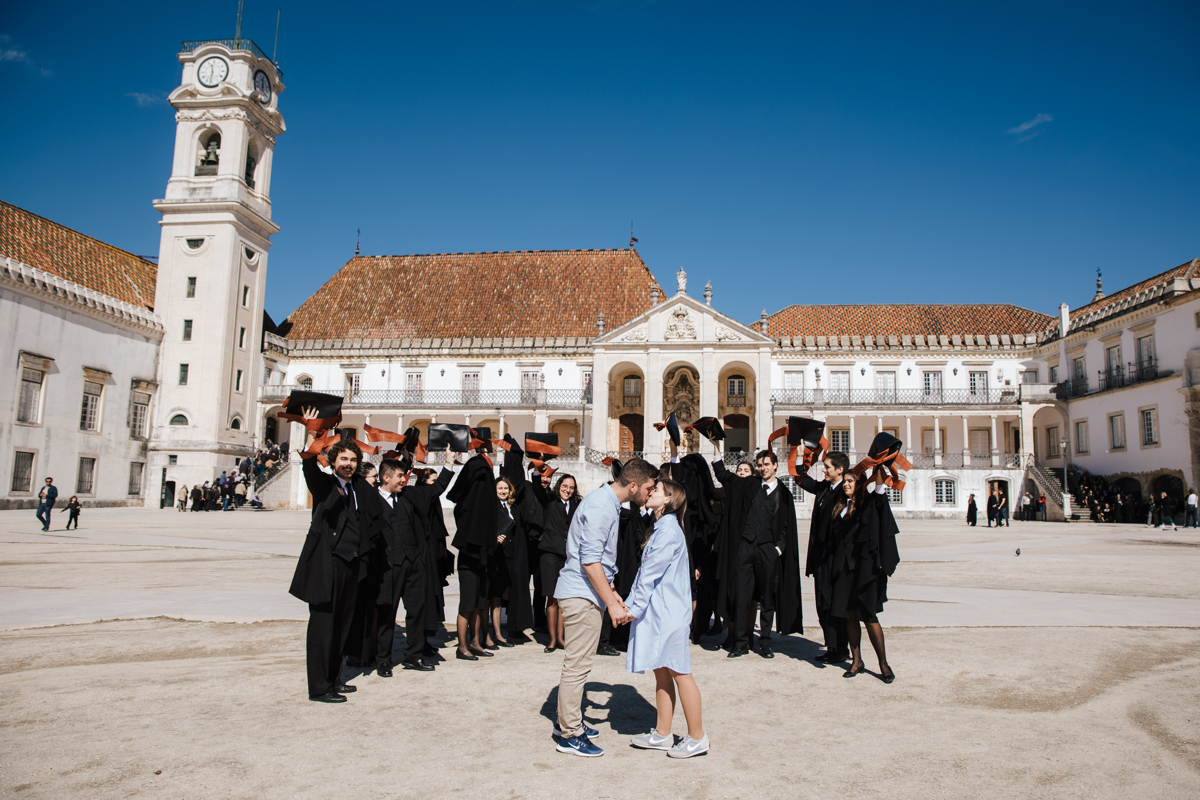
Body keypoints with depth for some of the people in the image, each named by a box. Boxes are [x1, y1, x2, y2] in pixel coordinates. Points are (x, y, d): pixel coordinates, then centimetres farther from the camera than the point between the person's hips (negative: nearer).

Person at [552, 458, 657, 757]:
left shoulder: (608, 502, 12)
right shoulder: (601, 505, -20)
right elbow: (590, 561, -24)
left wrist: (611, 593, 23)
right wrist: (612, 603, -22)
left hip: (585, 594, 10)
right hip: (582, 595, -10)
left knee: (578, 662, 18)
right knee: (578, 664, -2)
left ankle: (567, 722, 30)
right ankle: (570, 735, 8)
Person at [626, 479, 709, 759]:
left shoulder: (668, 530, -15)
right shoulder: (661, 528, 15)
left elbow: (651, 573, -18)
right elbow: (646, 573, 15)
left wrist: (635, 607, -14)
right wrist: (632, 604, 11)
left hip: (669, 613, -9)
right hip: (657, 612, 9)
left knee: (678, 672, -1)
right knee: (661, 673, 13)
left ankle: (697, 737, 10)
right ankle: (662, 735, 22)